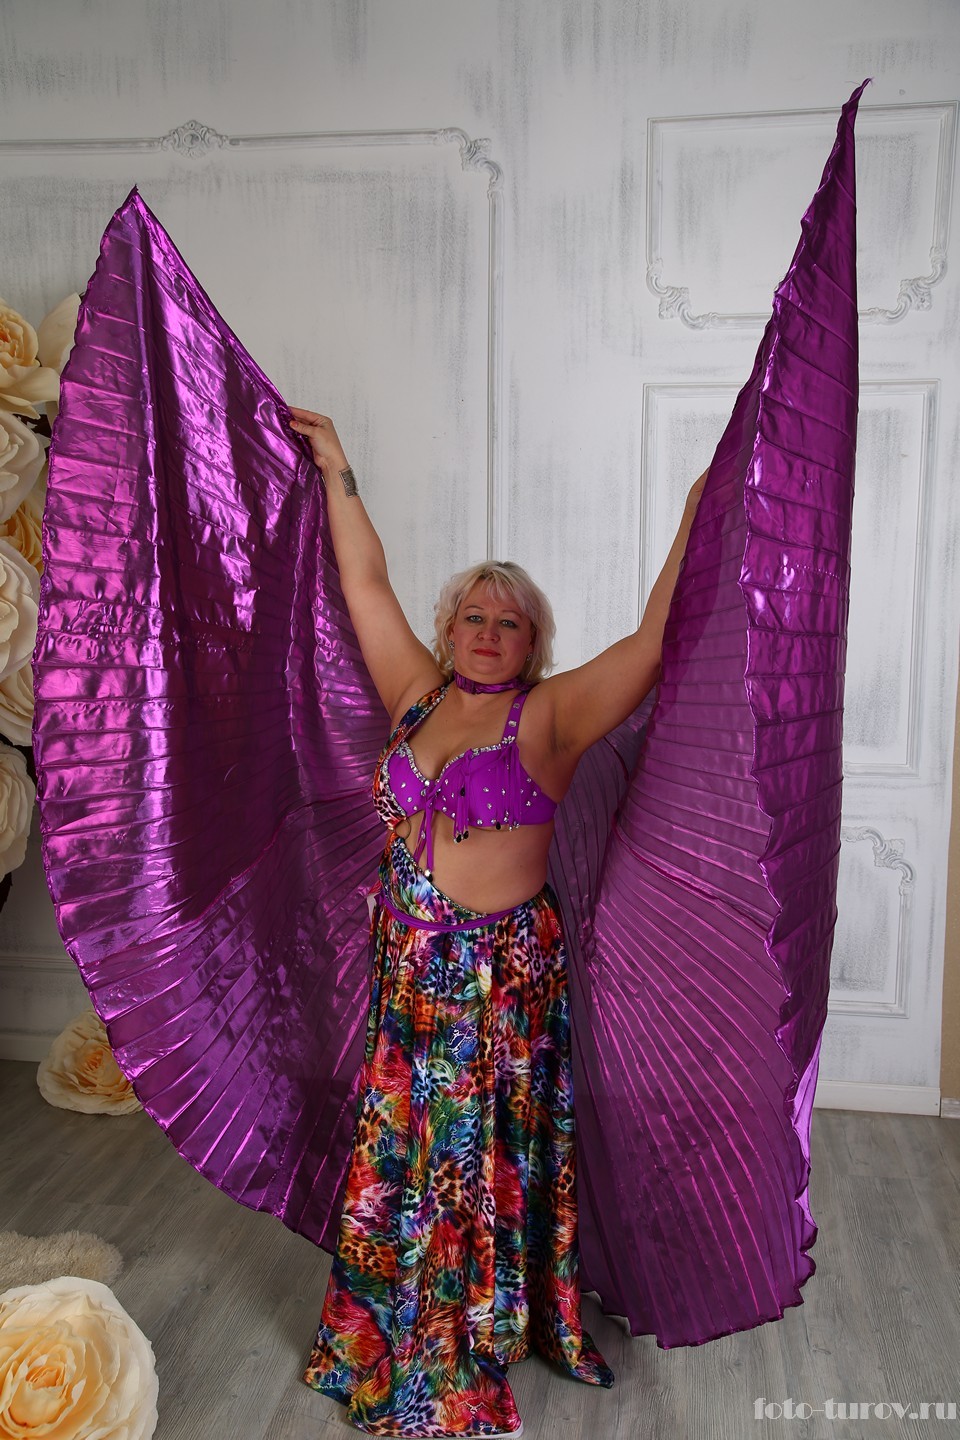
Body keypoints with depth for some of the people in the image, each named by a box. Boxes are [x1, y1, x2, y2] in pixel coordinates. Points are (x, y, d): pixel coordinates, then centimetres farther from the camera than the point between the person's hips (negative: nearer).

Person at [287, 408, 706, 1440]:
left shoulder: (550, 715, -8)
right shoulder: (417, 696, 5)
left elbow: (655, 637, -17)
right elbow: (366, 584, 9)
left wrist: (700, 515, -20)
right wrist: (336, 470, 12)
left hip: (503, 973, -4)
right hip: (405, 966, 4)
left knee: (486, 1162, 10)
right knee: (397, 1156, 17)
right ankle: (388, 1349, 40)